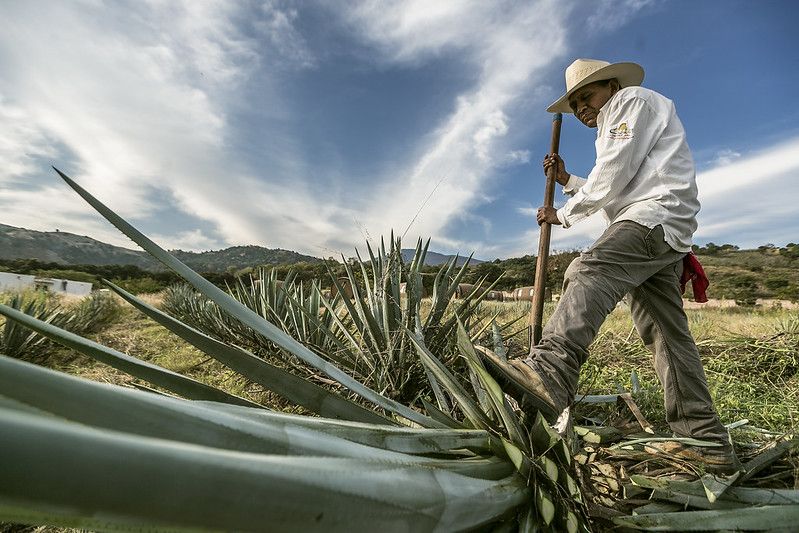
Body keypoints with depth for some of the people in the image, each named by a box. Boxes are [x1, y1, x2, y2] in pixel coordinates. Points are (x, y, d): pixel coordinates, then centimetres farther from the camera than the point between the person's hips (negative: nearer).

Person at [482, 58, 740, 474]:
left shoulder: (633, 100, 7)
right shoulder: (612, 127, 36)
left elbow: (612, 179, -8)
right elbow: (612, 195, 31)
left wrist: (564, 215, 0)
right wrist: (567, 181, 25)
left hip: (655, 215, -10)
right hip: (661, 235, 10)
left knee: (588, 274, -34)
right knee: (666, 332, 4)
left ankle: (548, 374, -54)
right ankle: (706, 442, 7)